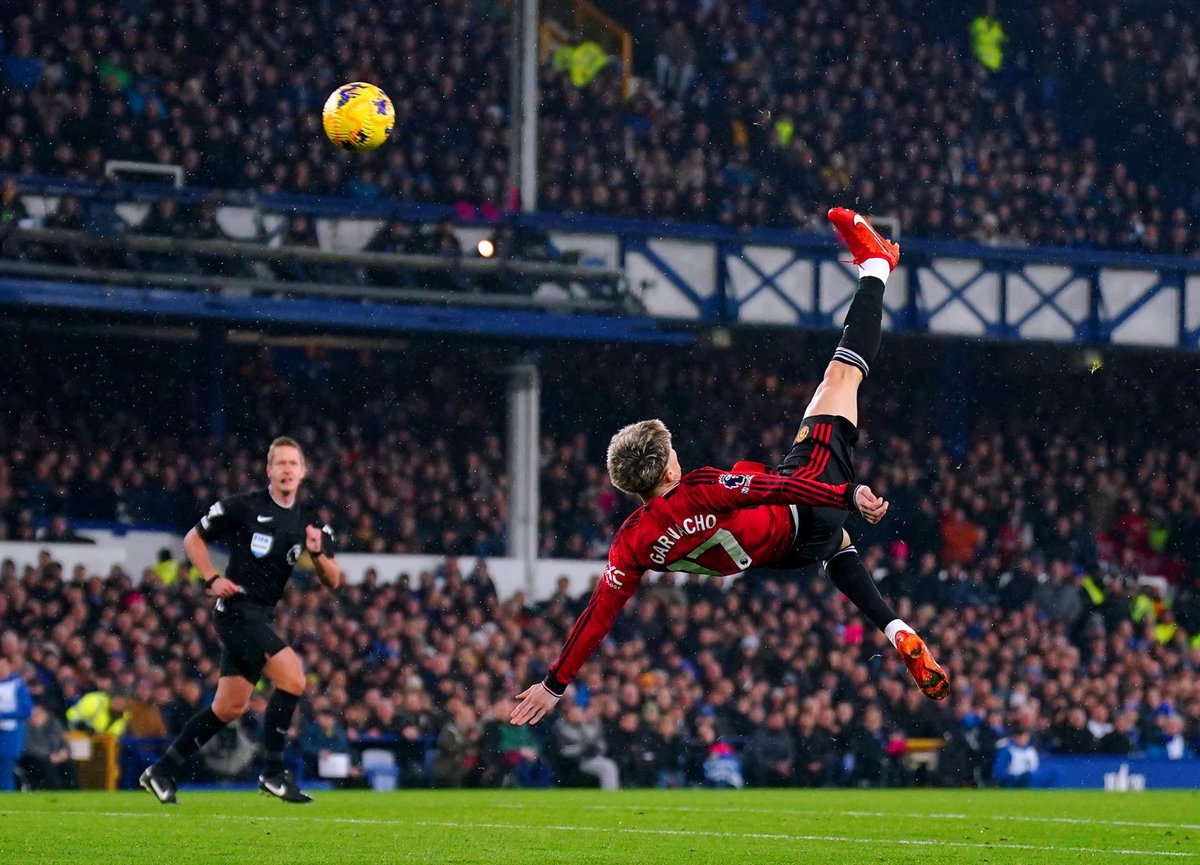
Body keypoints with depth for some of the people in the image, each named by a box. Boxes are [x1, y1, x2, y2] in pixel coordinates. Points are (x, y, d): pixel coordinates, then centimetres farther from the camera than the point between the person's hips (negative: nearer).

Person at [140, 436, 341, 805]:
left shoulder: (310, 521, 7)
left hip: (260, 617, 7)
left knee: (229, 708, 10)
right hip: (237, 609, -7)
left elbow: (332, 581, 7)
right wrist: (212, 579, -11)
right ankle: (273, 771, -12)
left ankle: (163, 771, 20)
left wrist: (318, 553, -13)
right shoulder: (244, 506, -8)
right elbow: (193, 539, 2)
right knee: (293, 677, -20)